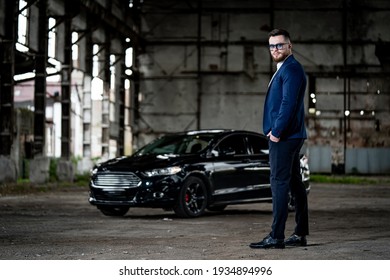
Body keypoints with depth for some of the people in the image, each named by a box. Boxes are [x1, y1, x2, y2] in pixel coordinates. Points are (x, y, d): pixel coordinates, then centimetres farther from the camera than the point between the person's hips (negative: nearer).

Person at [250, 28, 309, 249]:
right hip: (289, 136, 11)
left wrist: (276, 131, -18)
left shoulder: (291, 69, -13)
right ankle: (301, 234, 16)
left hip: (284, 136, -11)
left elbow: (289, 103, -21)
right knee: (295, 183, 11)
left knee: (280, 183, -11)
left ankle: (276, 237, -12)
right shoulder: (285, 69, 20)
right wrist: (275, 130, 15)